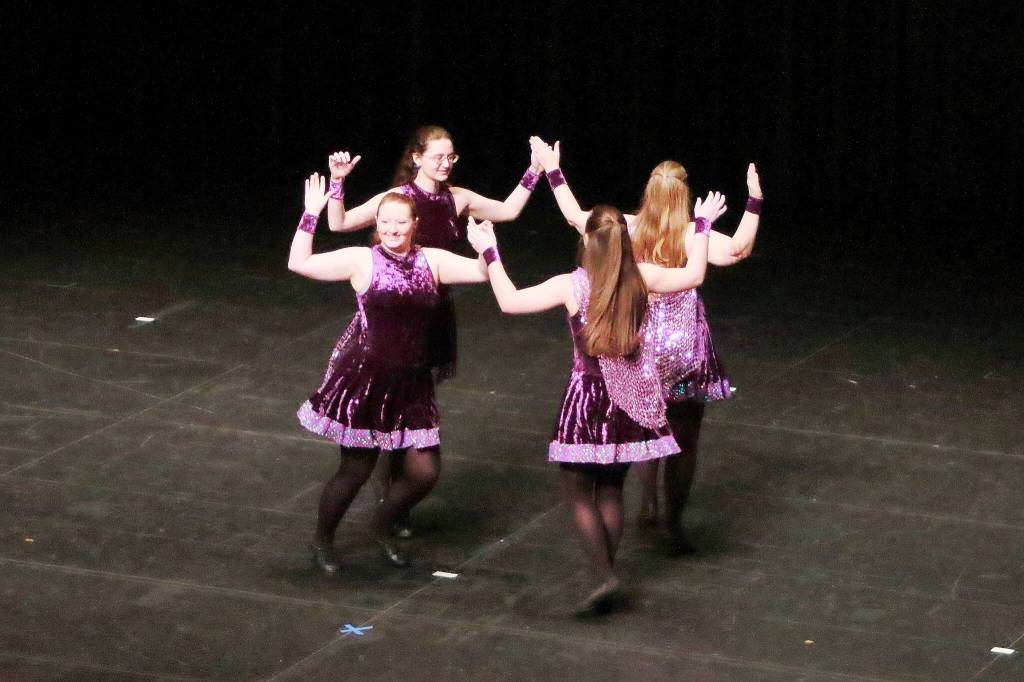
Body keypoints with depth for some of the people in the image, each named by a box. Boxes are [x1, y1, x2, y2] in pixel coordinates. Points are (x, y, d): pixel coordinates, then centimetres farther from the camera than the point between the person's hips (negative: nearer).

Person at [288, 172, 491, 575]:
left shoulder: (432, 261, 5)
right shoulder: (361, 261, -5)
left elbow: (483, 272, 5)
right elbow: (299, 263, -7)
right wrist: (311, 216, -9)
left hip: (412, 383, 4)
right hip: (364, 376, -4)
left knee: (424, 471, 3)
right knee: (356, 467, 3)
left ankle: (381, 527, 32)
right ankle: (322, 541, 27)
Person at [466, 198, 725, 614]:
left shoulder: (571, 286, -14)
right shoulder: (641, 279, -4)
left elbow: (510, 301, -10)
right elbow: (693, 275, 12)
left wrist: (488, 253, 1)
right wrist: (703, 226, 25)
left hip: (589, 398, -4)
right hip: (629, 397, 4)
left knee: (578, 491, 6)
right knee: (611, 490, 16)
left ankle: (603, 575, -7)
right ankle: (605, 576, 20)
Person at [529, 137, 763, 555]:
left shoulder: (628, 229, -5)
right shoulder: (690, 236, -15)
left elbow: (575, 215, 4)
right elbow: (737, 249, -31)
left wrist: (552, 170, 11)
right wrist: (754, 202, -31)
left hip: (640, 346, 3)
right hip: (683, 349, -3)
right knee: (684, 440, 6)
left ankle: (648, 501, 21)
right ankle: (674, 527, 5)